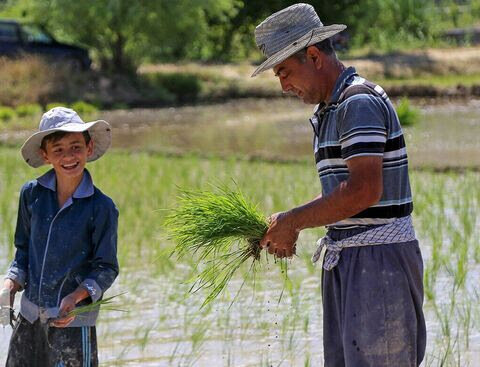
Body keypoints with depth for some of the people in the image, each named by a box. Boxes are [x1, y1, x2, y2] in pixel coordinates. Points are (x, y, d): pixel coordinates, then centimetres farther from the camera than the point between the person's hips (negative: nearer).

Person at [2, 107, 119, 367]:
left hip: (73, 320, -4)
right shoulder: (31, 194, 1)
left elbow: (106, 268, -5)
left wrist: (76, 297, -21)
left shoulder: (101, 207, -10)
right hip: (30, 316, 4)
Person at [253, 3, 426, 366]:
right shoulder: (327, 111, 17)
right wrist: (286, 227, 7)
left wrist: (293, 221, -15)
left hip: (380, 257, -10)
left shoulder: (360, 102, -15)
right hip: (346, 261, 10)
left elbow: (364, 190, -25)